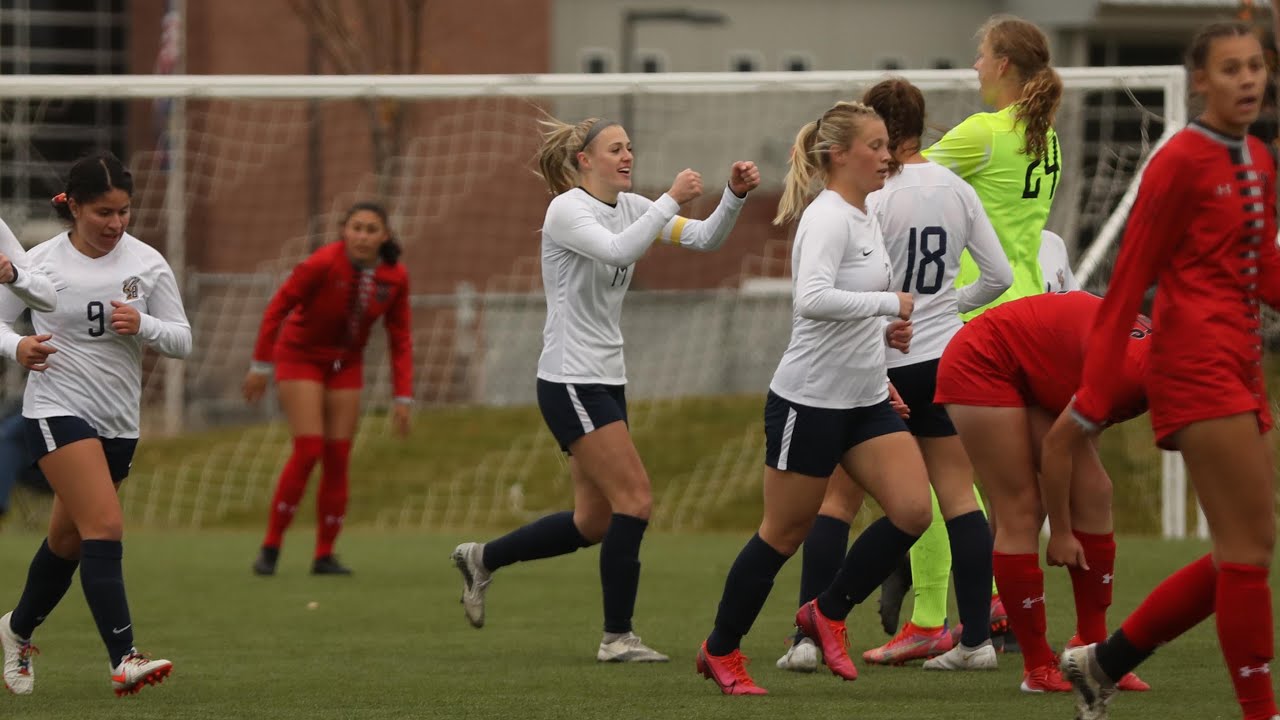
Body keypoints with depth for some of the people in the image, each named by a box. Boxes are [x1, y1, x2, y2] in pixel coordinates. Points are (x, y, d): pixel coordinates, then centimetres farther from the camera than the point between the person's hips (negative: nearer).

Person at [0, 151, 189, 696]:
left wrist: (142, 325, -17)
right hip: (57, 410, -4)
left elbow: (182, 341, 3)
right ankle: (123, 660, -26)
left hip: (119, 421, 4)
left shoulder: (146, 263, 1)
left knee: (69, 540, 16)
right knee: (105, 527, -20)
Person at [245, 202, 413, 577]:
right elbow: (278, 306, -17)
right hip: (300, 357, -4)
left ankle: (325, 555, 9)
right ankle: (271, 546, -4)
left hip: (345, 363, 5)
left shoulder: (395, 277, -13)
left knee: (338, 458, 0)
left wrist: (403, 398, -9)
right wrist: (260, 366, -14)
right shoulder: (323, 264, -27)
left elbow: (401, 339, -5)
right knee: (308, 451, -15)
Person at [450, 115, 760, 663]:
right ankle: (617, 637, -5)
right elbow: (617, 251, -33)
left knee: (594, 523, 12)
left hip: (606, 381, 9)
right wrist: (671, 200, -31)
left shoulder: (630, 206, 10)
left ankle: (482, 559, 28)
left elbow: (704, 239, 3)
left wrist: (735, 196, -13)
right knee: (635, 499, -13)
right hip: (570, 383, -9)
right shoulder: (567, 210, -13)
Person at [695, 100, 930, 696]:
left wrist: (885, 331, 10)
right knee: (785, 533, 2)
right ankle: (721, 651, 19)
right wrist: (891, 303, -24)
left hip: (865, 401, 8)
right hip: (809, 401, -8)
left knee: (912, 509, -7)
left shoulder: (865, 219, 11)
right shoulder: (828, 219, -17)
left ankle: (827, 613, 10)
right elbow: (813, 298, -33)